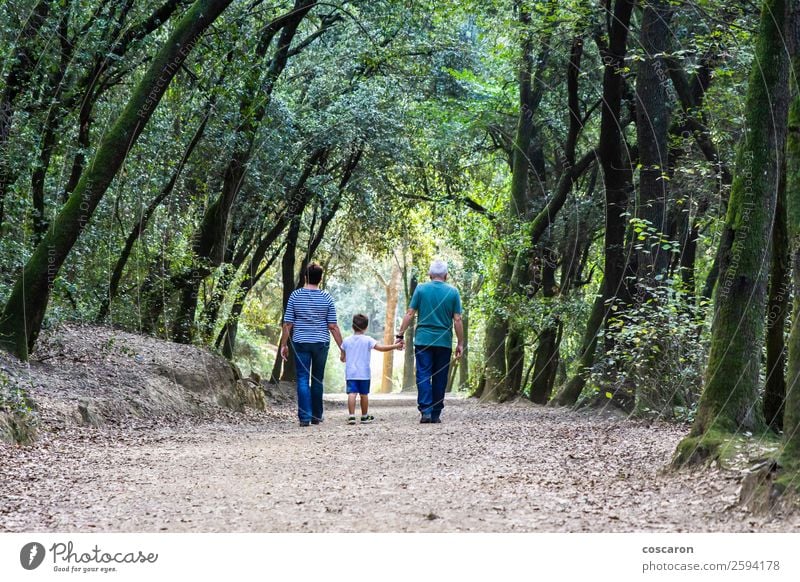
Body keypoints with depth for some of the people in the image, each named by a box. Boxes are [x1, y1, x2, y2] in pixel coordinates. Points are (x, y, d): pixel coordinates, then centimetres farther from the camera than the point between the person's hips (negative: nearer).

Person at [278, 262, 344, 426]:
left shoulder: (295, 296, -3)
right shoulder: (327, 298, -3)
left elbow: (287, 323, -3)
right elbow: (333, 326, -3)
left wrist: (284, 345, 6)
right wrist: (342, 347, 3)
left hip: (300, 343, -1)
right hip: (321, 343, 1)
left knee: (303, 379, 0)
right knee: (317, 379, 13)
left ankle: (305, 417, -10)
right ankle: (316, 416, 19)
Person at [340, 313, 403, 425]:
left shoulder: (346, 341, 5)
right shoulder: (368, 340, -5)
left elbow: (342, 358, 11)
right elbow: (381, 348, -13)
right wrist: (395, 346, -4)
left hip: (350, 373, 1)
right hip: (364, 373, -1)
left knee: (352, 394, -7)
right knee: (364, 394, 11)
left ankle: (351, 415, -20)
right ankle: (364, 416, 22)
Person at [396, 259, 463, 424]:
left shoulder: (421, 289, 0)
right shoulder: (453, 292, 1)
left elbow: (409, 314, -2)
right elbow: (457, 320, -1)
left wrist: (400, 334, 4)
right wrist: (460, 343, 5)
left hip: (423, 340, -1)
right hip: (444, 342, 1)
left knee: (423, 376, 0)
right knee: (440, 379, 8)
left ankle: (425, 411, -14)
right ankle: (436, 414, 10)